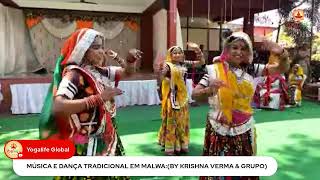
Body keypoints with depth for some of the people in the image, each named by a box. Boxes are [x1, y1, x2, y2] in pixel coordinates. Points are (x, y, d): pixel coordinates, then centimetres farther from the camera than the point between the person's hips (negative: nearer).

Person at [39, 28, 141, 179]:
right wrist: (98, 98, -32)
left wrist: (130, 59, -6)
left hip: (107, 139, 7)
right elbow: (57, 107, -31)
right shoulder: (73, 74, -17)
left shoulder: (100, 71, 3)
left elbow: (127, 72, 15)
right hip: (87, 145, -7)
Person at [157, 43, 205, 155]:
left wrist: (197, 49, -1)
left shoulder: (184, 64, 5)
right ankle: (169, 147, 14)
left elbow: (201, 62, 10)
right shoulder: (168, 65, -11)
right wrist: (160, 69, -46)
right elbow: (160, 77, -26)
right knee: (171, 123, 2)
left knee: (182, 122, 15)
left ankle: (181, 145, 30)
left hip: (183, 98, 6)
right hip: (172, 99, -6)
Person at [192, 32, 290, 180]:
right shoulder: (214, 70, -8)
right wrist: (209, 89, -30)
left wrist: (282, 54, -15)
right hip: (219, 131, -3)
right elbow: (194, 94, -9)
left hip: (244, 130, 3)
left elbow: (282, 69, 6)